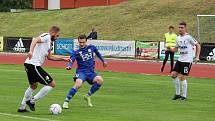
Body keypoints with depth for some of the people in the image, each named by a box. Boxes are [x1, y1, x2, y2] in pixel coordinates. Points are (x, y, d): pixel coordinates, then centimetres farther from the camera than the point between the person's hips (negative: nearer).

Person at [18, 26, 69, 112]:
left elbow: (50, 57, 30)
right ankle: (32, 101, -1)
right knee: (52, 84, -4)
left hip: (28, 64, 11)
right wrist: (31, 51, -42)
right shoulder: (46, 36, -7)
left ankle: (22, 107, 36)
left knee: (33, 86, 31)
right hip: (34, 65, -11)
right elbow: (35, 40, -26)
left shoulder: (49, 42, 21)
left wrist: (63, 59, 30)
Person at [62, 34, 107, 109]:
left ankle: (88, 96, -2)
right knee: (78, 84, -34)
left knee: (100, 80, -25)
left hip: (91, 72, 4)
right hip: (81, 72, -4)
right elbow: (71, 60, -17)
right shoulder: (77, 52, -4)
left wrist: (103, 61, 36)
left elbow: (97, 53, 28)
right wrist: (69, 66, -39)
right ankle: (66, 101, -20)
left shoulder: (91, 48, 7)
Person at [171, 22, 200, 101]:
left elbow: (198, 45, -8)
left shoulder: (188, 37, -13)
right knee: (174, 75, 4)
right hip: (180, 59, 8)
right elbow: (176, 48, 18)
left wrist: (197, 57, -12)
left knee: (182, 77, -8)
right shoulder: (178, 38, 8)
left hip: (187, 61, -8)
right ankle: (177, 94, 16)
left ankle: (184, 96, 4)